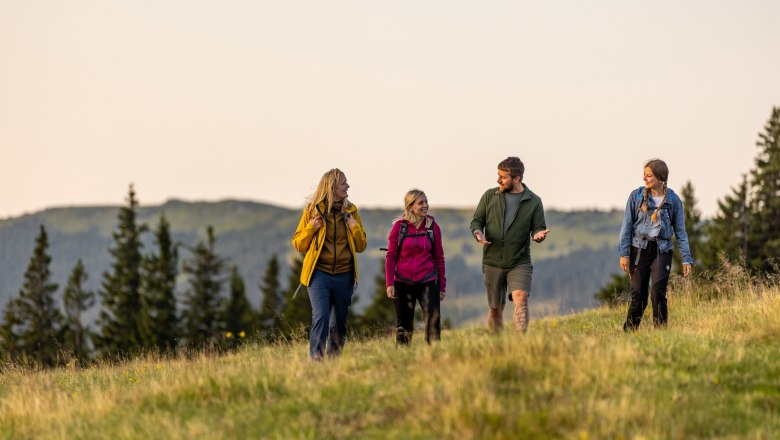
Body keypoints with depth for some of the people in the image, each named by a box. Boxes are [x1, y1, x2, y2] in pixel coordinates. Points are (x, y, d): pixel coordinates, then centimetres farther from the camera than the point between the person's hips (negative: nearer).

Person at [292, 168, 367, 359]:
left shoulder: (350, 211, 9)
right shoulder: (313, 210, 0)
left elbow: (361, 246, 12)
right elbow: (298, 244, 4)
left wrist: (355, 228, -5)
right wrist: (311, 228, -12)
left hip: (344, 275, 4)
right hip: (319, 273, -4)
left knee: (339, 322, 10)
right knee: (321, 316, -17)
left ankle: (334, 356, 21)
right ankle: (315, 358, -17)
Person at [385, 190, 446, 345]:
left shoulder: (433, 227, 3)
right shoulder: (399, 226, -1)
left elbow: (439, 257, 8)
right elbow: (391, 256, 1)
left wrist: (442, 284, 8)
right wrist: (389, 283, -5)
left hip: (428, 282, 0)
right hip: (403, 282, 0)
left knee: (433, 319, -15)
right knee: (404, 326, 9)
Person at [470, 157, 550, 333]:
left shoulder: (533, 202, 0)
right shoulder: (490, 196, 4)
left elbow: (538, 228, 3)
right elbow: (476, 221, 9)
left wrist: (538, 235, -22)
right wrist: (478, 233, -14)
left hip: (520, 263, -2)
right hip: (493, 263, 2)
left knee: (521, 299, -23)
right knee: (495, 309, 8)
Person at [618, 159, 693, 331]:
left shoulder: (673, 200, 1)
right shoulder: (636, 196, 1)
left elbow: (680, 231, 4)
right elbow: (627, 225, 2)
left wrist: (686, 259, 0)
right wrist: (624, 253, -4)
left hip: (662, 251, 0)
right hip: (639, 249, 0)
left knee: (658, 293, -12)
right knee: (638, 294, 0)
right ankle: (629, 331, 12)